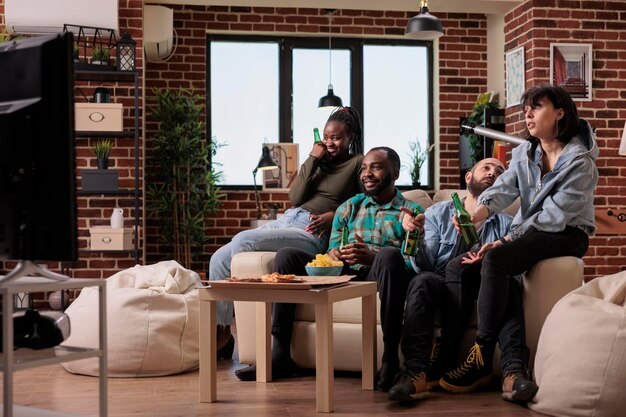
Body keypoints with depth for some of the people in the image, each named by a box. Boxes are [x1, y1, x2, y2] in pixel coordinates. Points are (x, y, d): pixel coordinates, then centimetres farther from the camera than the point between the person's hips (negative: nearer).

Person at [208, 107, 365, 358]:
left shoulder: (358, 163, 8)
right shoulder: (320, 161, 25)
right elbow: (295, 198, 11)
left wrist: (333, 215, -16)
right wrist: (312, 159, 5)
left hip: (312, 232, -7)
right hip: (286, 219, 7)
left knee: (242, 240, -27)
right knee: (218, 259, -10)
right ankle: (220, 331, -3)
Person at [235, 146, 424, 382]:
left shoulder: (412, 212, 9)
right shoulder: (348, 208, 24)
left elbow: (413, 264, -5)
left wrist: (372, 257, -23)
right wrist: (333, 255, -7)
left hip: (377, 277, -4)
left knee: (389, 254, -37)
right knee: (286, 255, -12)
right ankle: (280, 355, -18)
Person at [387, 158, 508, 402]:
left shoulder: (506, 224, 19)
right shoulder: (438, 214, 19)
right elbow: (424, 266, 5)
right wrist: (416, 235, -15)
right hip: (438, 286, 0)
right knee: (423, 280, -34)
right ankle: (416, 371, -44)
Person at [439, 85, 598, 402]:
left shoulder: (580, 162, -15)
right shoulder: (524, 153, 8)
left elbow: (552, 217, -21)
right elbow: (503, 188, -8)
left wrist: (503, 242, -27)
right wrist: (476, 214, -30)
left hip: (566, 235, -6)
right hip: (529, 232, 6)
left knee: (496, 260, -31)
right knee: (502, 276, -29)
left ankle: (481, 359, -27)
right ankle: (514, 366, -37)